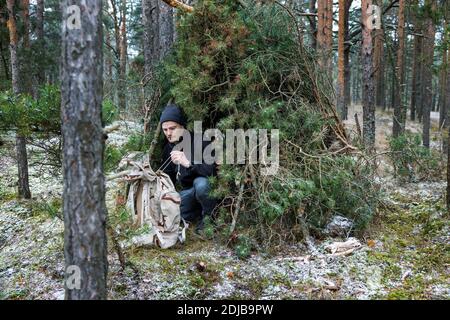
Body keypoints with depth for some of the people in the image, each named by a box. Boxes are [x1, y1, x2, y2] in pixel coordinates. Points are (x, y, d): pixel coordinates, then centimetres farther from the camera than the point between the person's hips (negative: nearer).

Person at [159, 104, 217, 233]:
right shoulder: (168, 148, 1)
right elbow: (168, 177, 13)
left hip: (205, 184, -6)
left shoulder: (200, 141, -21)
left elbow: (213, 169, -32)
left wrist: (189, 163, -43)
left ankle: (211, 216, -13)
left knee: (200, 184, -39)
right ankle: (200, 212, 10)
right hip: (189, 190, 7)